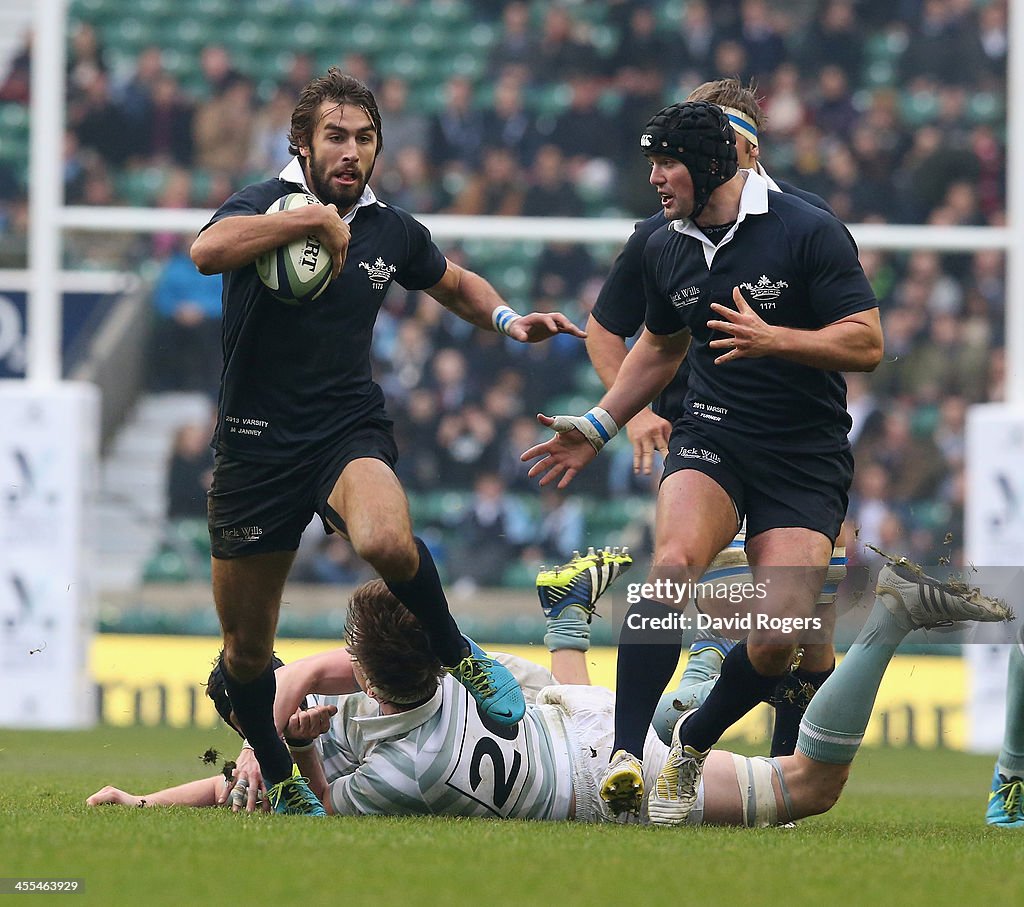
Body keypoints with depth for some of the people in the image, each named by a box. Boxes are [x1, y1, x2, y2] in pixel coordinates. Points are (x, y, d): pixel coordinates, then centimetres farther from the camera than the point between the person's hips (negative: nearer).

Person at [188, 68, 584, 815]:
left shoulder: (391, 231, 4)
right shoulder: (265, 206, -8)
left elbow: (455, 283, 26)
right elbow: (208, 251, -32)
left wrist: (507, 319, 6)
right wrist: (314, 219, -31)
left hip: (349, 431, 1)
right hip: (256, 441, -1)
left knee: (386, 541, -35)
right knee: (246, 644, 7)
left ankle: (458, 656, -8)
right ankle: (277, 780, 31)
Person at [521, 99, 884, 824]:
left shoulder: (809, 232, -10)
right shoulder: (666, 249, 7)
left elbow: (867, 343, -13)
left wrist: (773, 339, -26)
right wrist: (599, 426, 21)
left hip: (807, 460, -3)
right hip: (711, 438, 3)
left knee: (776, 642, -12)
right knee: (675, 558, -29)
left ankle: (694, 745, 18)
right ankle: (626, 756, -33)